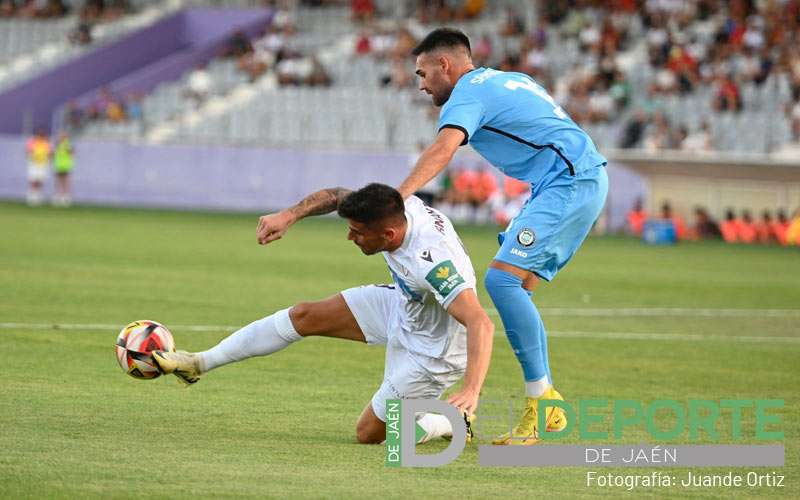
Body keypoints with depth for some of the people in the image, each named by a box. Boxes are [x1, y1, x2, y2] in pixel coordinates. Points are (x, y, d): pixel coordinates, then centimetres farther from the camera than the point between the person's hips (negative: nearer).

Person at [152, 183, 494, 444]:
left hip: (432, 350, -8)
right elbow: (335, 196, 0)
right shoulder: (394, 207, -19)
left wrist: (471, 391, -60)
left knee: (369, 433, -1)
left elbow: (481, 324, -49)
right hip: (404, 305, 8)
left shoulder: (433, 263, -41)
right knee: (304, 316, 6)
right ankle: (198, 364, 17)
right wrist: (290, 214, -15)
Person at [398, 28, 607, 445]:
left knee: (502, 278, -19)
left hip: (568, 184, -10)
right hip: (584, 179, 10)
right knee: (515, 289, 10)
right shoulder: (507, 80, 23)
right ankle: (544, 407, 9)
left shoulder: (467, 93, -7)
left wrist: (396, 197, -37)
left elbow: (442, 149, -25)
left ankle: (540, 396, -20)